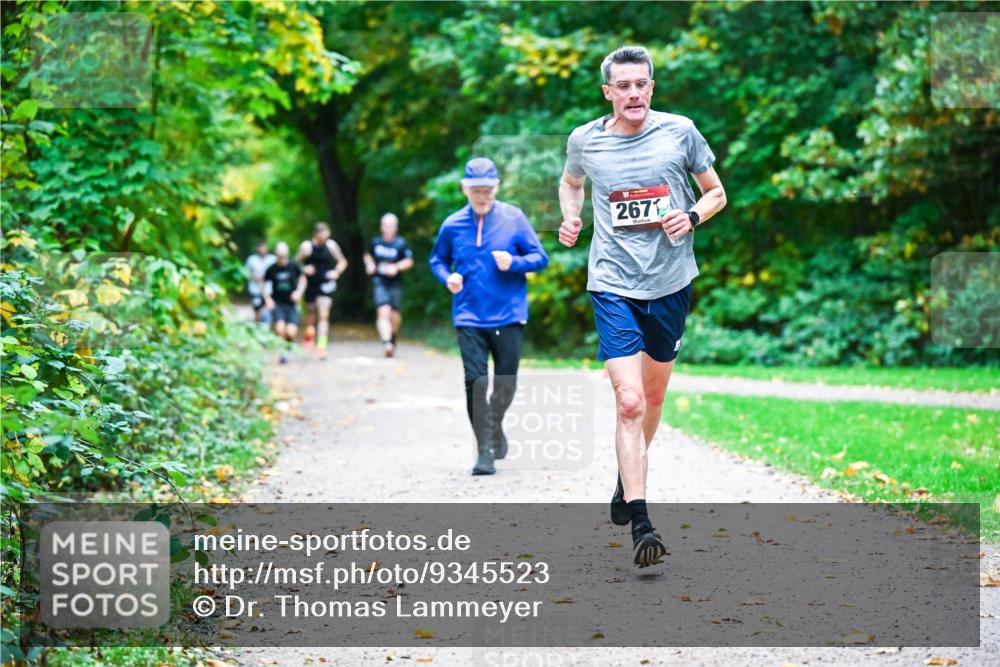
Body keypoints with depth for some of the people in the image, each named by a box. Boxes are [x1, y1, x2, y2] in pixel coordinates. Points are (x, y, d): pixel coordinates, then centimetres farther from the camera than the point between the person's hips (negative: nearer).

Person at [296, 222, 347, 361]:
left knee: (324, 315, -12)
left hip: (326, 285, -1)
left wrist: (337, 272, -6)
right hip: (311, 285, 1)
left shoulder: (331, 245, -1)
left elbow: (342, 262, 11)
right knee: (310, 312, 16)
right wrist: (304, 270, -18)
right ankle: (309, 332, 49)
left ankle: (321, 345, -15)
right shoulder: (306, 246, -6)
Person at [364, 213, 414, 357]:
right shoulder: (375, 242, 6)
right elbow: (368, 255, 24)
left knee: (395, 315, 6)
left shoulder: (401, 243, -2)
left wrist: (396, 267, -17)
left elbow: (409, 261, -1)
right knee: (383, 311, -18)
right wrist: (369, 264, 4)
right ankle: (386, 342, -28)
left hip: (395, 282, 0)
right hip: (380, 282, 0)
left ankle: (393, 337, 36)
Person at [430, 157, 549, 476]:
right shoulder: (452, 225, 3)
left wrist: (514, 263, -18)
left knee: (505, 383, 7)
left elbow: (540, 257, 1)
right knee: (475, 382, -9)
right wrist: (448, 277, -3)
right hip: (469, 318, 0)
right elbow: (437, 259, 18)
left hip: (508, 317, 0)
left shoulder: (513, 218, -2)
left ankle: (495, 426, 38)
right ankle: (484, 451, -3)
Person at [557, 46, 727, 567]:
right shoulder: (584, 140, 1)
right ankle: (640, 524, -14)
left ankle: (627, 480, 44)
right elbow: (571, 182, 24)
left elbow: (716, 193, 10)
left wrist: (691, 217, -10)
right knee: (629, 403, -14)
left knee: (653, 395, 16)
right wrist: (571, 217, 4)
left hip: (671, 283, 2)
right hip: (614, 285, -2)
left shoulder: (680, 131, -1)